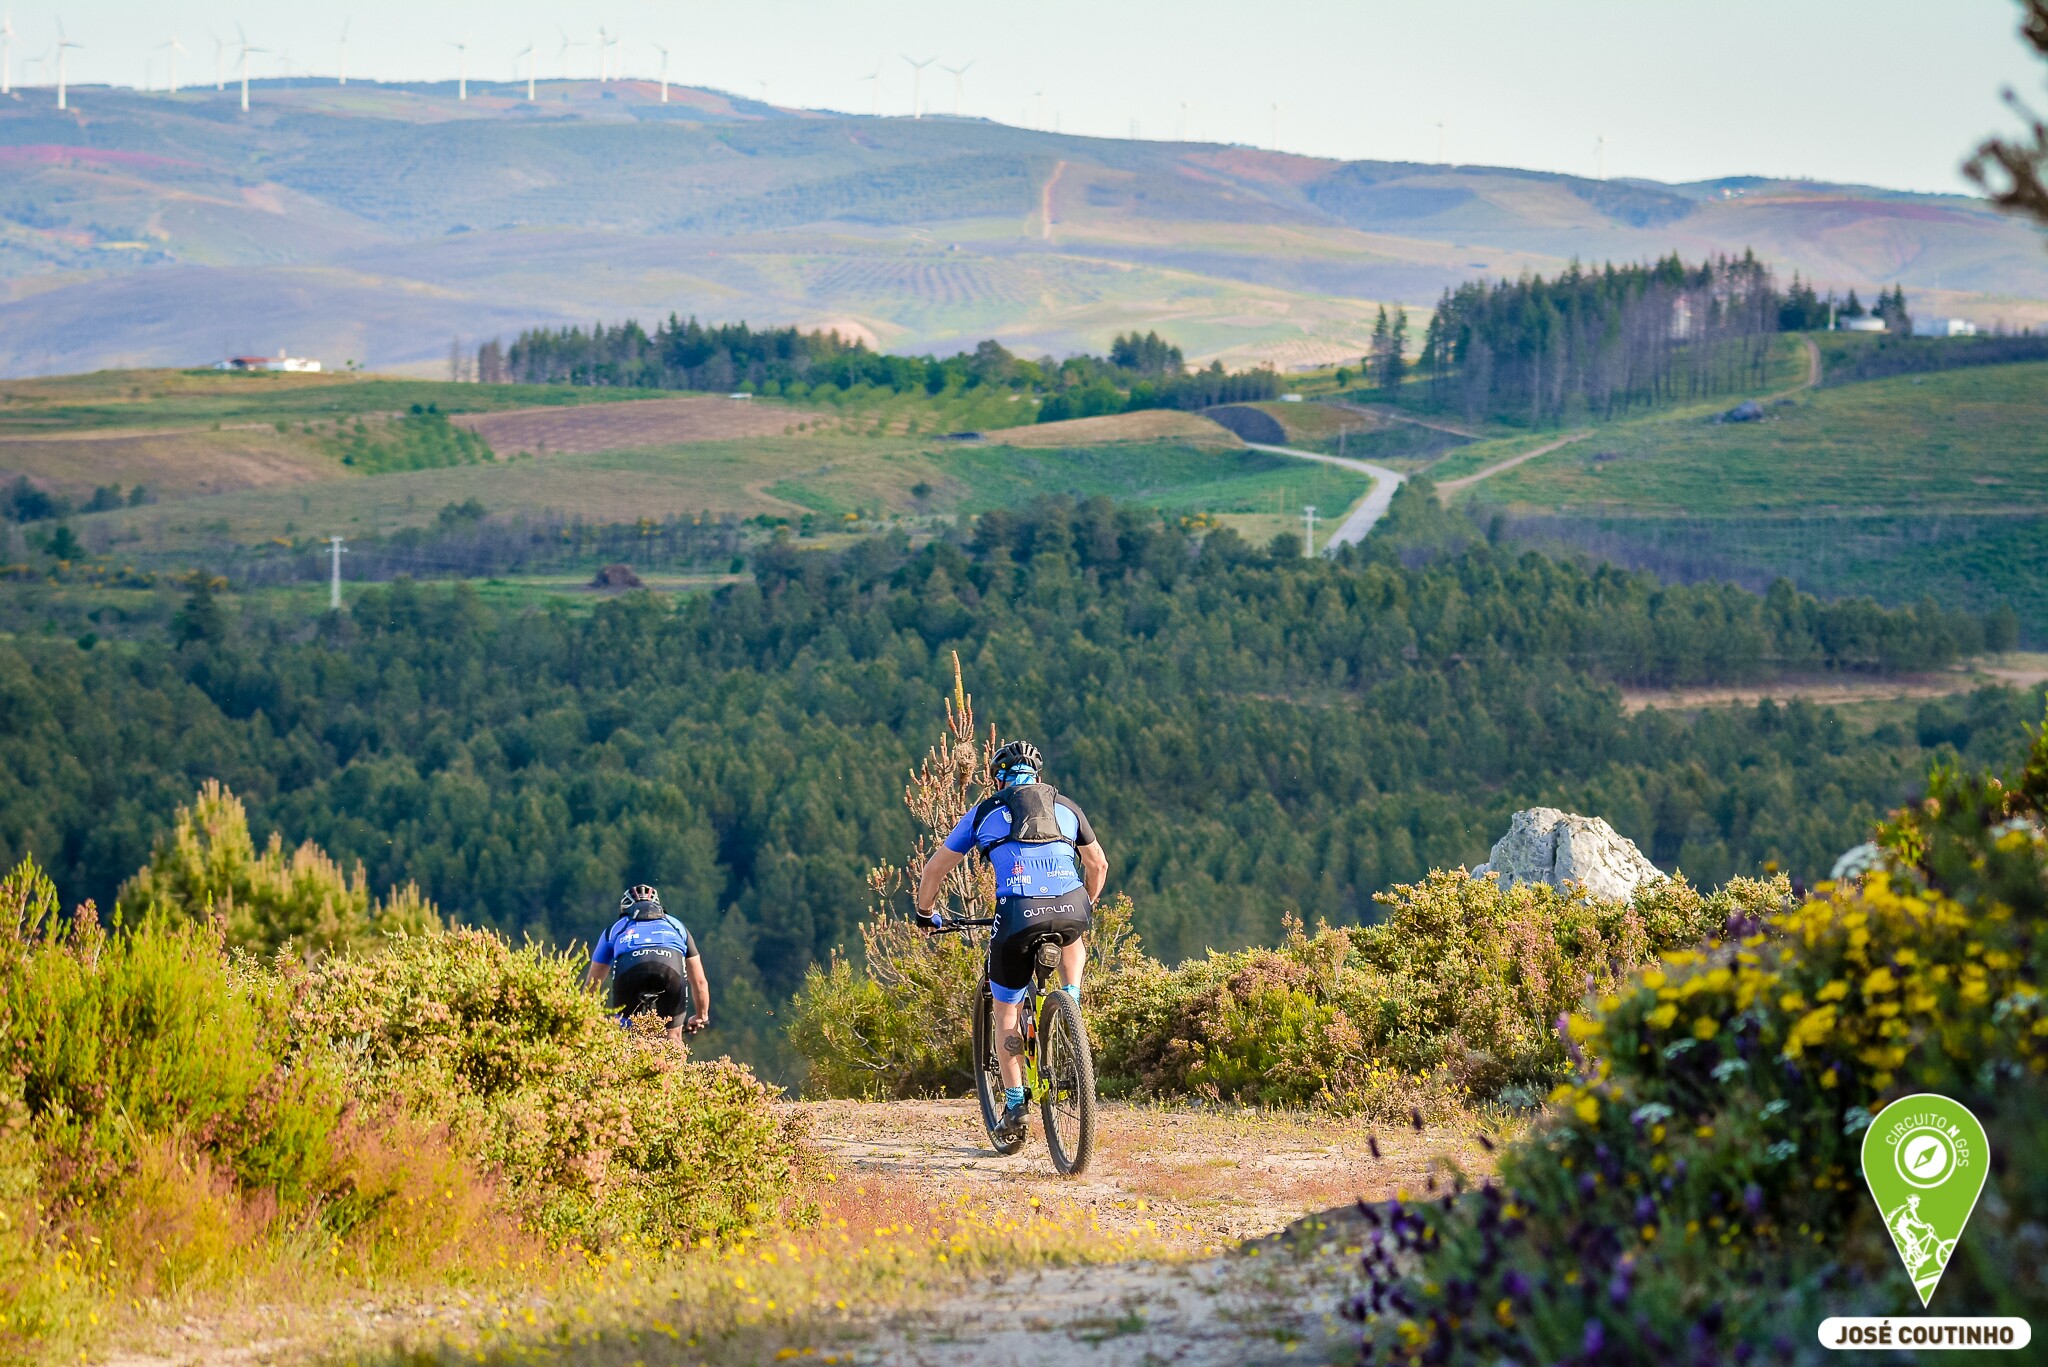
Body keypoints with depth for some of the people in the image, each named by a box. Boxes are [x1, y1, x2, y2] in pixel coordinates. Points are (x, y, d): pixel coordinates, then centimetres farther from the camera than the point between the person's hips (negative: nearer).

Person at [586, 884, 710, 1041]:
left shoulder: (615, 928, 40)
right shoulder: (675, 925, 41)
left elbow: (592, 983, 44)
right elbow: (699, 982, 45)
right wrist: (701, 1016, 60)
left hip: (629, 969, 0)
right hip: (671, 968, 0)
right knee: (672, 1036, 18)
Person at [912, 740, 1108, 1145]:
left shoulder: (986, 812, 22)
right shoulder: (1065, 807, 26)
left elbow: (934, 869, 26)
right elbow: (1099, 865, 33)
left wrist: (926, 914, 43)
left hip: (1018, 914, -2)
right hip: (1072, 910, 2)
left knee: (1006, 1011, 18)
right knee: (1072, 937, 41)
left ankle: (1015, 1105, 13)